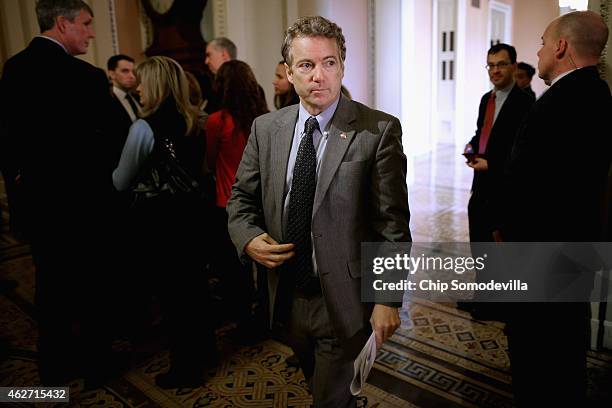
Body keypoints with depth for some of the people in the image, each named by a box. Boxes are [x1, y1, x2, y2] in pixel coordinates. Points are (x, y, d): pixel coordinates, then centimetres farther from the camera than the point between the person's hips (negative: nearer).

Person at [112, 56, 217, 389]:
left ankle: (185, 368, 20)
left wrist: (112, 170, 10)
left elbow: (121, 183, -10)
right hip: (189, 214, 7)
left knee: (170, 292, 5)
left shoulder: (144, 127, -17)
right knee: (193, 284, 19)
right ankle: (204, 350, 36)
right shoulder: (193, 122, 4)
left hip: (157, 220, -7)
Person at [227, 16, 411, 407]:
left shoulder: (379, 130, -13)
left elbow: (393, 223, -12)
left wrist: (388, 299, -11)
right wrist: (249, 239, -11)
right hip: (286, 295, 5)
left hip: (344, 300, -5)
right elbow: (241, 198, 8)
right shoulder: (265, 128, 0)